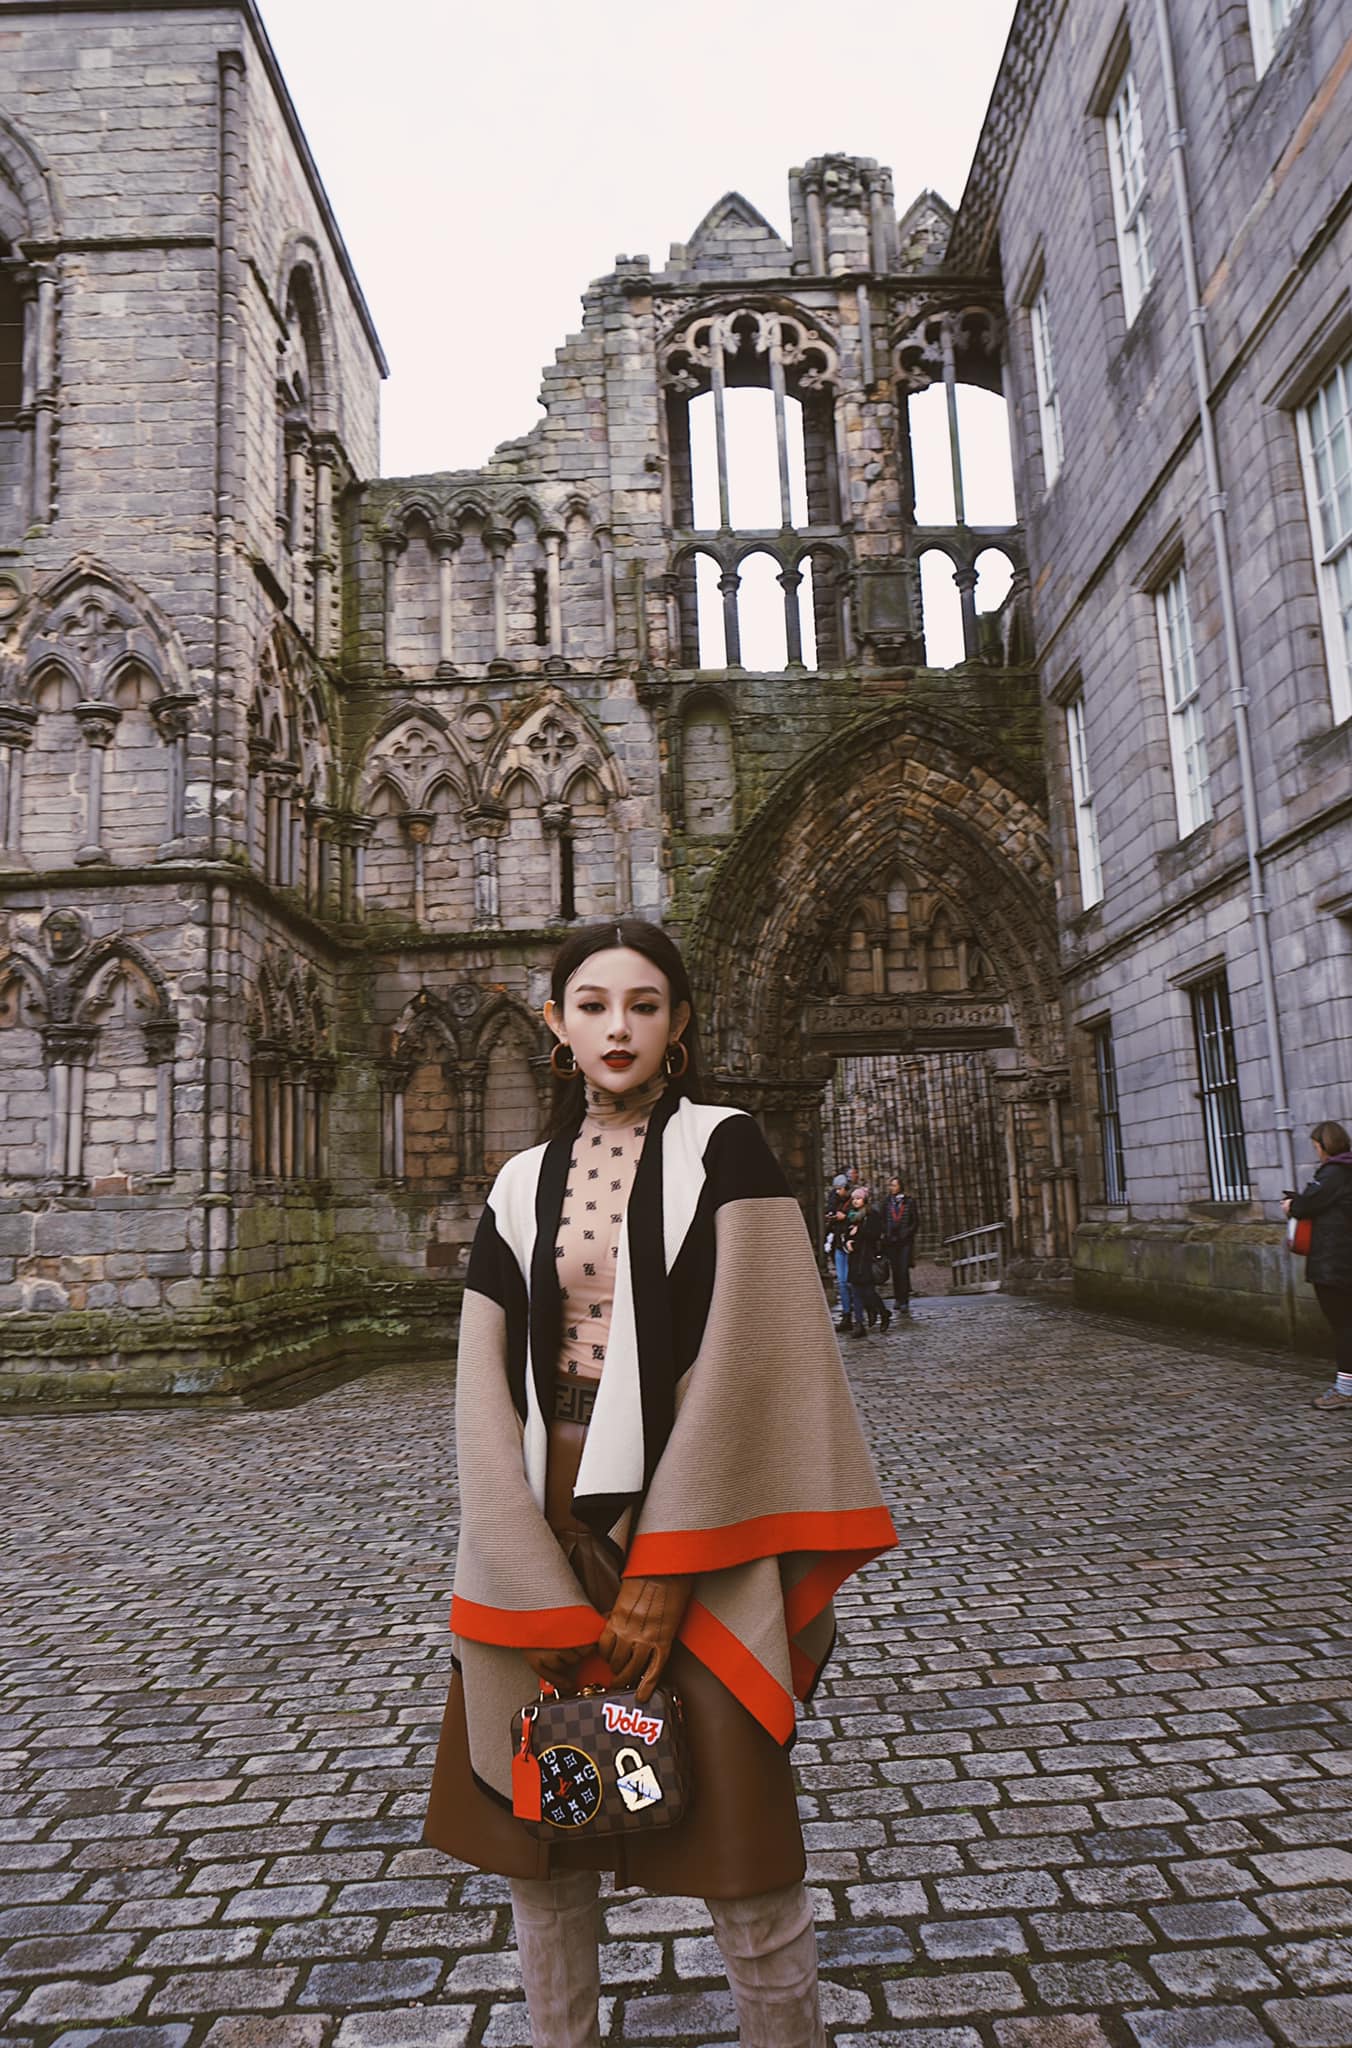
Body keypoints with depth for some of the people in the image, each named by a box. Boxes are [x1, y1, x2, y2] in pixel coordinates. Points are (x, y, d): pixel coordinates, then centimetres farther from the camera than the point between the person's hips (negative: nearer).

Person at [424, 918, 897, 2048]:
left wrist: (662, 1573, -13)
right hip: (545, 1532, 4)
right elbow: (484, 1390, 2)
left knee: (735, 1825, 3)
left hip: (693, 1527, -3)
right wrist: (546, 1592, -6)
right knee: (539, 1835, 14)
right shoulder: (524, 1184, 7)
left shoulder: (722, 1150, -3)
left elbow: (737, 1361, -10)